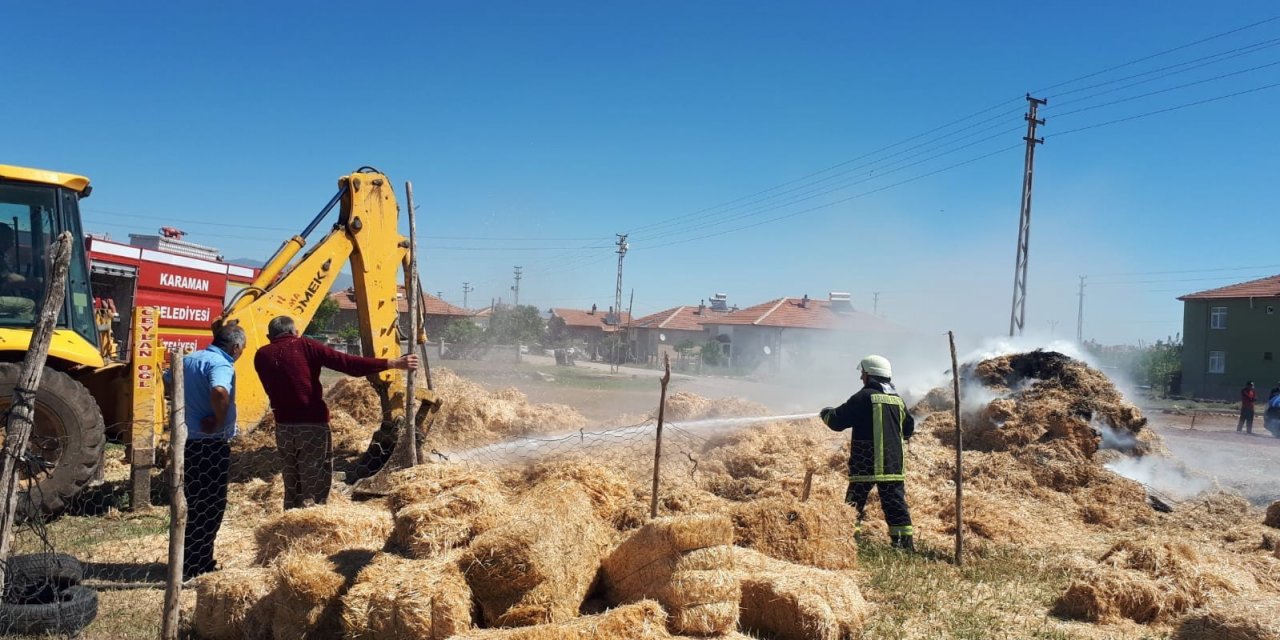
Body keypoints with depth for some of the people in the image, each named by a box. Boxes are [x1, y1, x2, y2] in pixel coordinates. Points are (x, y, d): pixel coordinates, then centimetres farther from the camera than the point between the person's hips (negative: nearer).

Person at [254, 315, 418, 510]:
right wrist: (392, 363, -11)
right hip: (313, 424, -4)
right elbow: (347, 363, -9)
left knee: (292, 486, 16)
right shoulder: (305, 346, -1)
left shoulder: (262, 355, 9)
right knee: (314, 489, -1)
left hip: (283, 426, 4)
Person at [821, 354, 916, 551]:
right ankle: (905, 541, 8)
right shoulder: (898, 400, 11)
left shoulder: (864, 397, -8)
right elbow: (908, 429, 22)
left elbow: (837, 421, -7)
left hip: (866, 463, -5)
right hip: (894, 463, 5)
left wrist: (825, 413, 13)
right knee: (895, 502, 9)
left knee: (855, 502, 1)